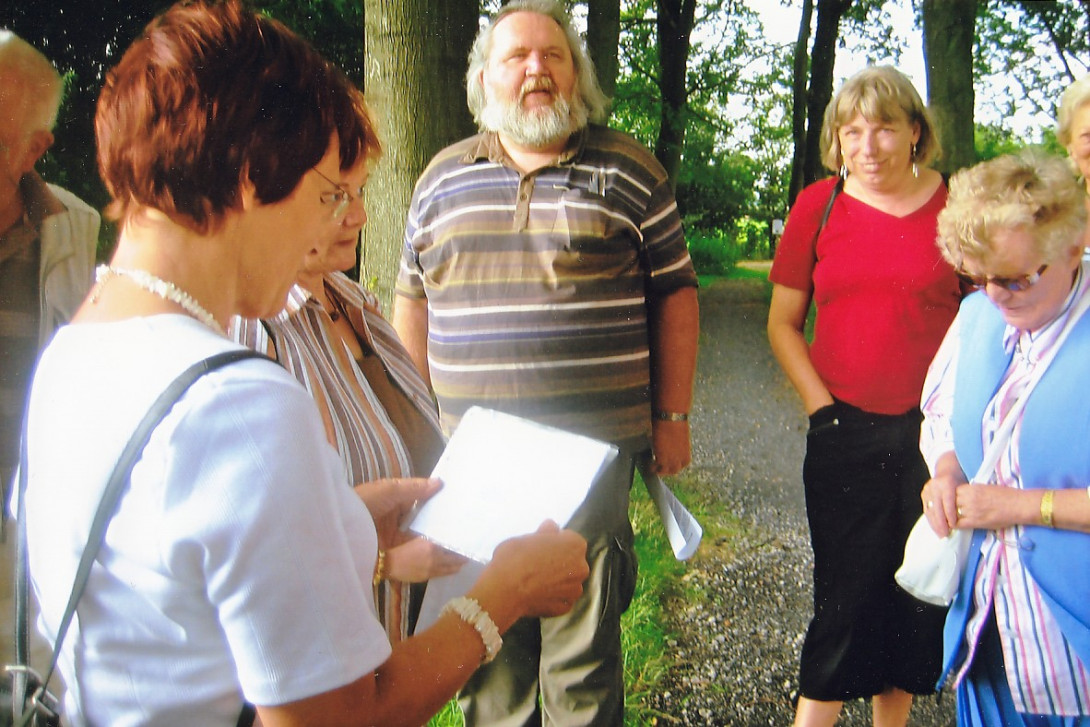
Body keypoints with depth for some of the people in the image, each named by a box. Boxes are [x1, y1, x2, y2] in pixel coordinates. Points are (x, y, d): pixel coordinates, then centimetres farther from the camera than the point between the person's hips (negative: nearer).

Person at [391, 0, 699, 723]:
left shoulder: (630, 170, 3)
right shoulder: (443, 178, 10)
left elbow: (675, 291, 5)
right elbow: (413, 304, 16)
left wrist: (672, 417, 1)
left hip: (595, 450, -2)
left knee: (584, 638, 7)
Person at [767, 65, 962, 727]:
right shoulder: (818, 206, 2)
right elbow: (783, 324, 7)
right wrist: (820, 403, -2)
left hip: (933, 431, 1)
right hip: (846, 433, 0)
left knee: (922, 590, 11)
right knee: (849, 593, 3)